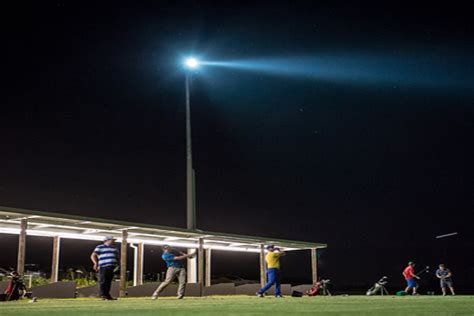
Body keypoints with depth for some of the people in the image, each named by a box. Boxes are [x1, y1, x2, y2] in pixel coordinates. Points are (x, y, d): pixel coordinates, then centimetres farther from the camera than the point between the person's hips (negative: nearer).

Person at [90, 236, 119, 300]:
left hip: (112, 267, 6)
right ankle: (103, 295, -8)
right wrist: (96, 263, -18)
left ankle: (107, 295, 11)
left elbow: (117, 257, 31)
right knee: (103, 281, -9)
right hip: (103, 267, -6)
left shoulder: (114, 248, 23)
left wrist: (117, 264, 15)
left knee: (109, 281, 6)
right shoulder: (100, 247, 3)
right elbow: (93, 256, -4)